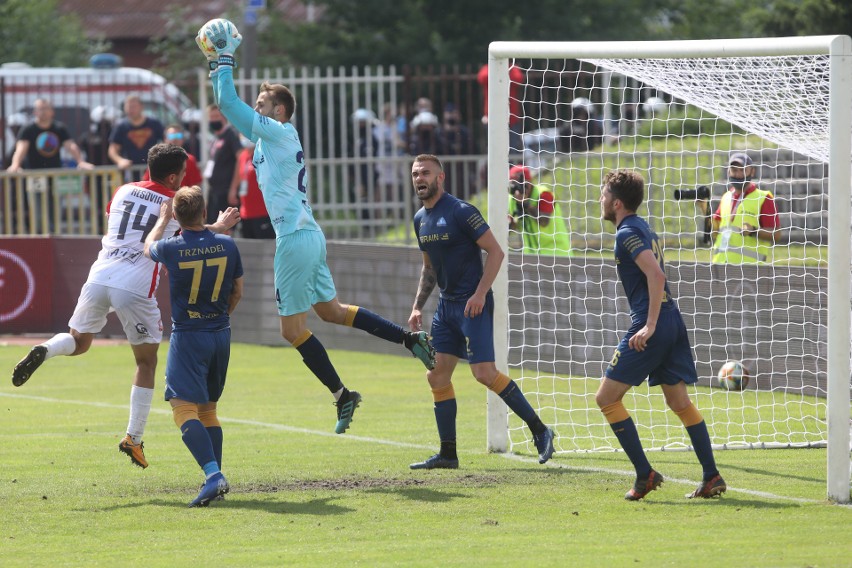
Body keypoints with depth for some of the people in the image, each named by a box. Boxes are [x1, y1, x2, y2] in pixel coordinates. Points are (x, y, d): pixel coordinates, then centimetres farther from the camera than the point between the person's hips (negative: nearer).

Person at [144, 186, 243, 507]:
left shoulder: (171, 249, -11)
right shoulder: (227, 245, -3)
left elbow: (148, 248, 15)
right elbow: (237, 293, 11)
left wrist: (162, 218, 33)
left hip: (187, 336, -5)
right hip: (220, 335, 5)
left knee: (184, 409, -11)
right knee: (208, 409, 18)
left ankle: (213, 475, -28)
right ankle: (216, 479, 16)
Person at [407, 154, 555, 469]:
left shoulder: (461, 212, -12)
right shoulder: (420, 219, 12)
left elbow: (495, 251, -14)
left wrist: (480, 294, -20)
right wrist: (418, 306, 16)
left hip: (472, 304, -8)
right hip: (446, 304, 8)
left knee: (485, 373, -15)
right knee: (437, 375, 4)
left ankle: (539, 430, -4)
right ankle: (447, 454, 9)